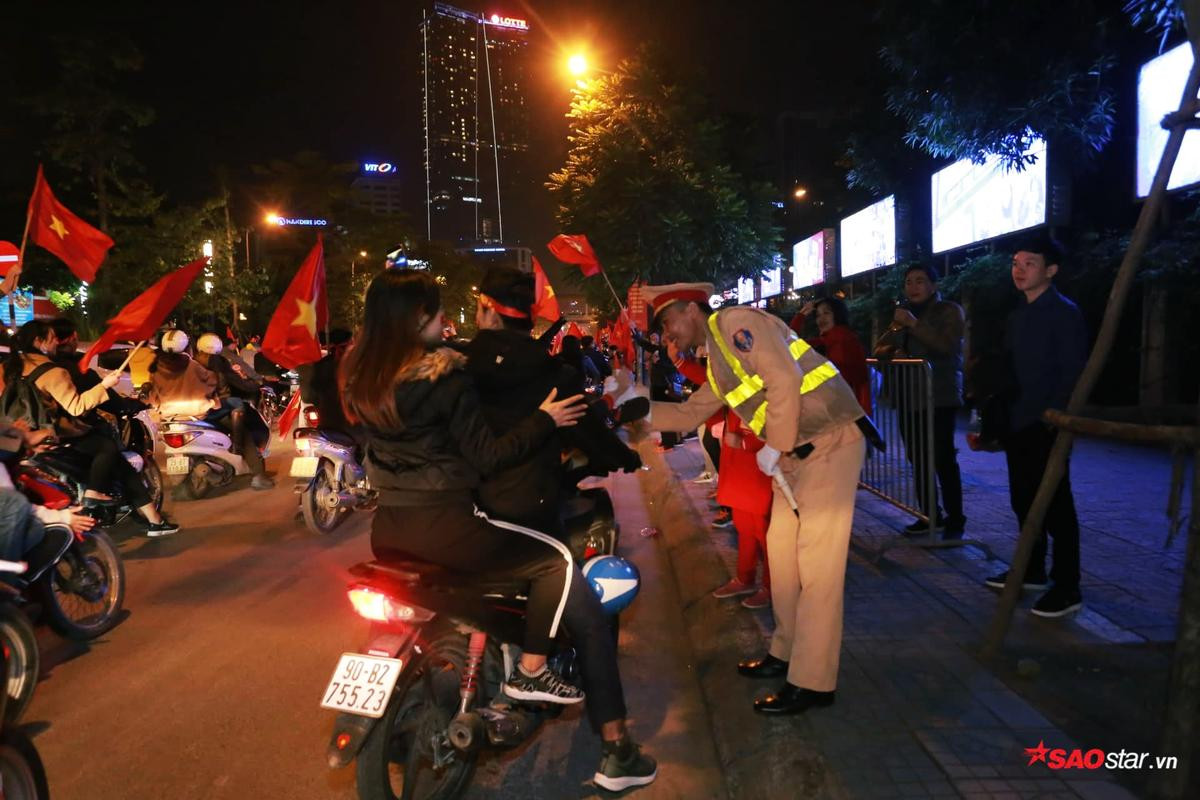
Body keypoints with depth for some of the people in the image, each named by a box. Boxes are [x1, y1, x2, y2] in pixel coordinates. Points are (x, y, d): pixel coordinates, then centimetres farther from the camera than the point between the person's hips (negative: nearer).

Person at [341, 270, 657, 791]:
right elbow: (486, 457, -15)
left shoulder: (358, 374, 7)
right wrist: (543, 421, -6)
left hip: (388, 530, 8)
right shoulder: (442, 375, -14)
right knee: (558, 565, -2)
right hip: (441, 524, -8)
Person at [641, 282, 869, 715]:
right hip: (797, 450, 10)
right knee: (782, 550, 13)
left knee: (816, 562, -6)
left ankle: (812, 682, 1)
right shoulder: (718, 361, 17)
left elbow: (784, 380, -22)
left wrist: (775, 447, -16)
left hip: (831, 439, -10)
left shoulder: (735, 323, -12)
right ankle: (787, 652, 28)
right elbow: (689, 413, 23)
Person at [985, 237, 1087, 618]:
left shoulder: (1065, 312, -9)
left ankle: (1067, 588, 6)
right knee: (1024, 500, 14)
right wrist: (1002, 414, 11)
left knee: (1056, 505, -2)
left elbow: (1073, 371, -14)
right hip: (1018, 424, 8)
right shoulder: (1018, 315, 14)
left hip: (1047, 426, -8)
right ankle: (1032, 570, 27)